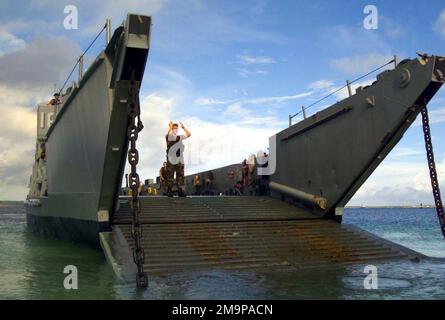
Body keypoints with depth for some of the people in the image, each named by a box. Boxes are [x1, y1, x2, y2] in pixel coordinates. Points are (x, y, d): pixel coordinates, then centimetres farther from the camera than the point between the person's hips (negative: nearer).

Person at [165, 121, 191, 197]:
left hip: (180, 161, 5)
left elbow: (188, 134, 15)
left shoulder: (180, 137, 17)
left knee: (180, 176, 2)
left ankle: (180, 191, 4)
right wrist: (171, 126, -12)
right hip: (171, 161, -5)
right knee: (170, 176, -4)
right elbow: (169, 134, -23)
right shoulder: (168, 136, 1)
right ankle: (169, 191, -2)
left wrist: (183, 127, 9)